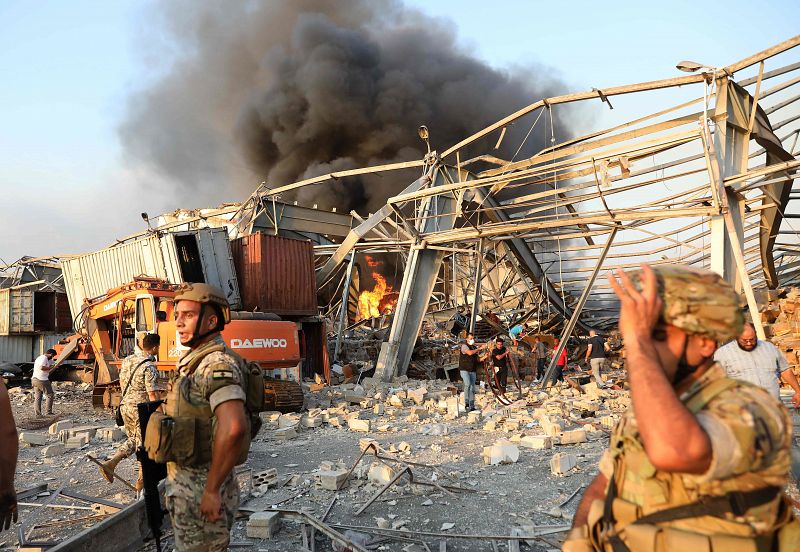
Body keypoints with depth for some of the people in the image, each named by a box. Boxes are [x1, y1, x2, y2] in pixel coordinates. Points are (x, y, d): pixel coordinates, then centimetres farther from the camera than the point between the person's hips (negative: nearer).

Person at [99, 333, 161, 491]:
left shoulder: (128, 360, 6)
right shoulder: (149, 367, -18)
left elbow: (122, 382, 17)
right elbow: (152, 394, -20)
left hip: (124, 405, 8)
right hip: (140, 408, -7)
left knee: (133, 439, 23)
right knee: (144, 443, 5)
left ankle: (110, 464, 8)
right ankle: (142, 481, 12)